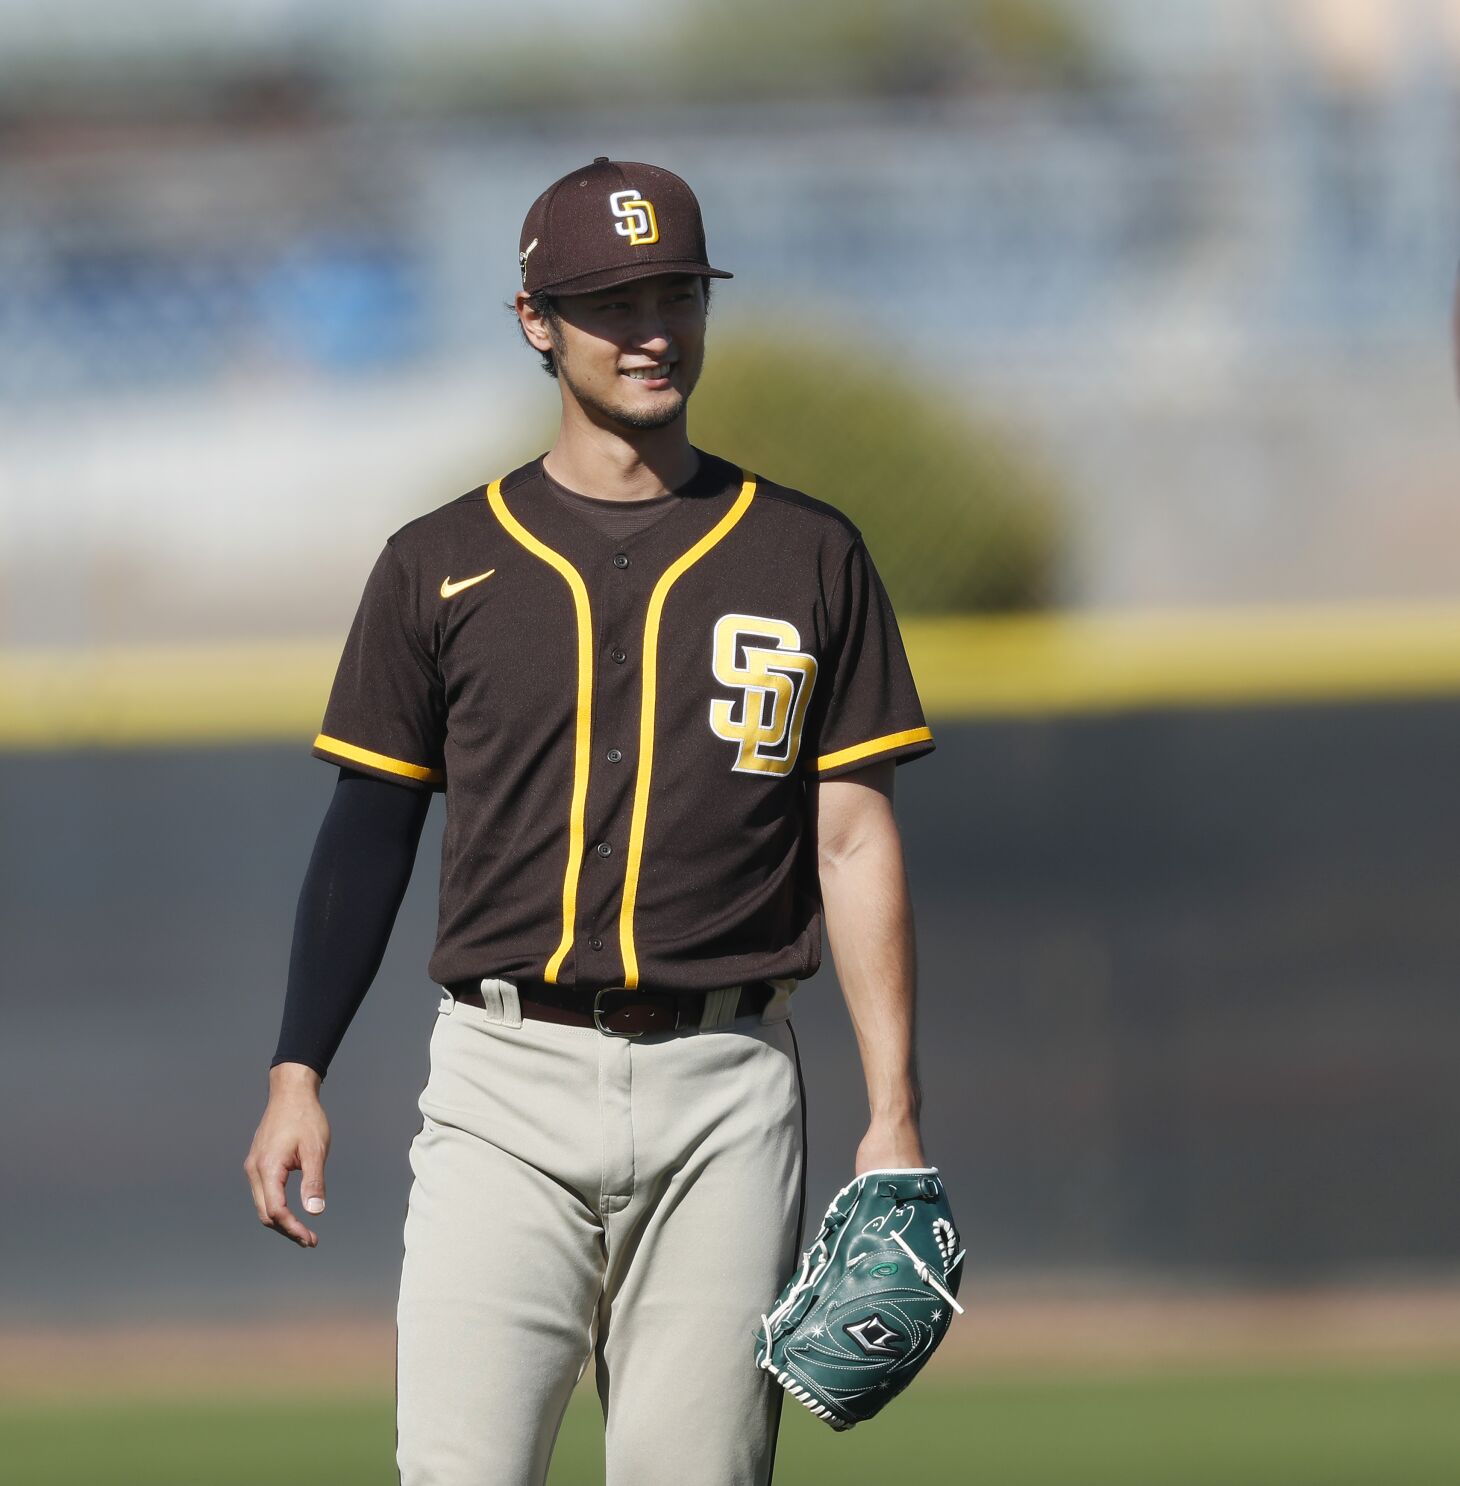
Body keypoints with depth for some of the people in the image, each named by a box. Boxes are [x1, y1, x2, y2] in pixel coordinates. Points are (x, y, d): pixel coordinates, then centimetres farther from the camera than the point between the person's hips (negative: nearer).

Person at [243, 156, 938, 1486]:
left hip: (725, 1090, 0)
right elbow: (371, 827, 10)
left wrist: (895, 1112, 0)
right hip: (506, 1088, 0)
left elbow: (856, 839, 7)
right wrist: (297, 1073, 0)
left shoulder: (808, 556, 9)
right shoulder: (444, 565, 9)